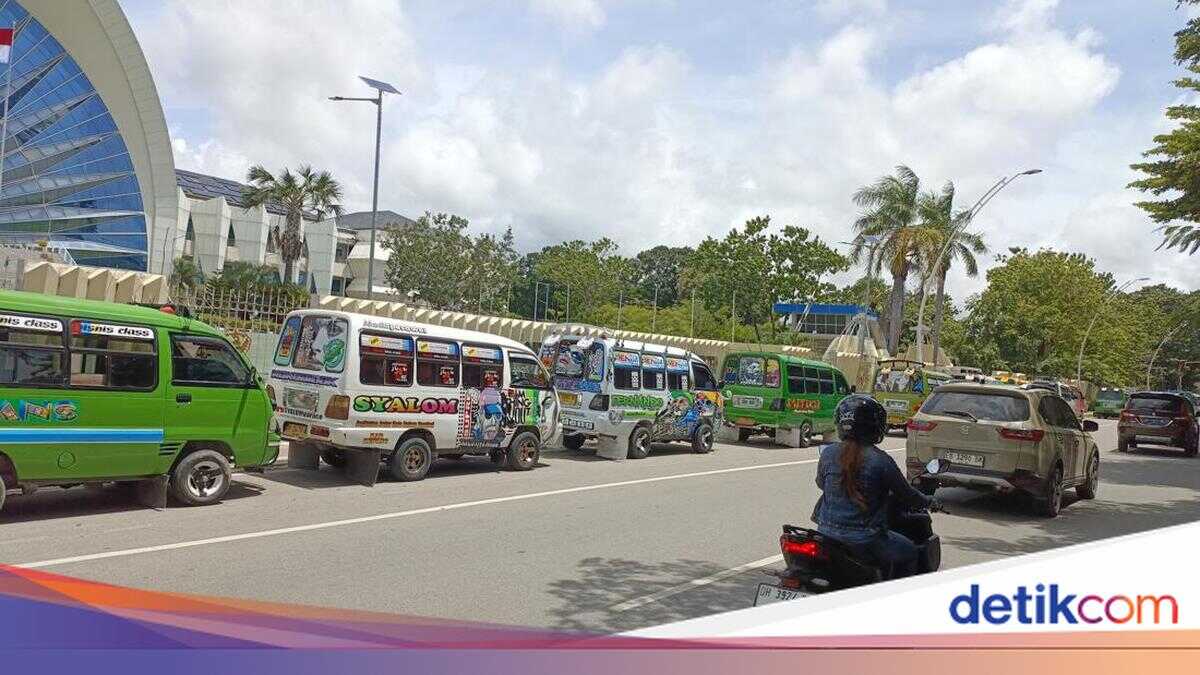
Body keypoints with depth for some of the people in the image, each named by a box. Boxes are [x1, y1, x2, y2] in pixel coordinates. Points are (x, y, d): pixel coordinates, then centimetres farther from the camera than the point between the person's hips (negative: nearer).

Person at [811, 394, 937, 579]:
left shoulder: (828, 453, -4)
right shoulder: (881, 460, -14)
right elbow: (907, 495, -1)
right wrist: (928, 501, 21)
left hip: (827, 533, 4)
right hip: (864, 539, -4)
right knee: (909, 552, 19)